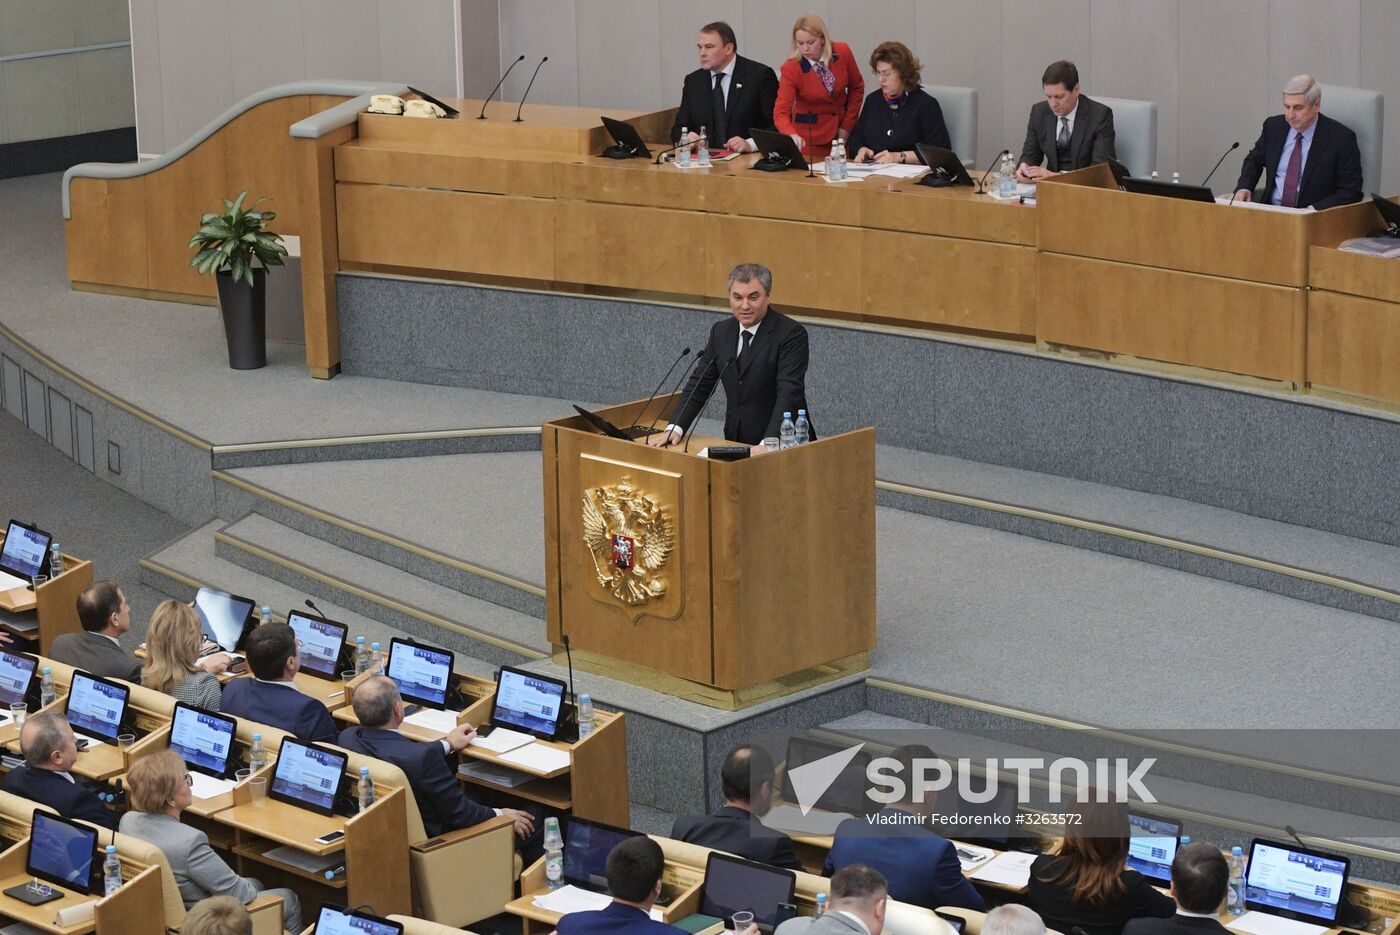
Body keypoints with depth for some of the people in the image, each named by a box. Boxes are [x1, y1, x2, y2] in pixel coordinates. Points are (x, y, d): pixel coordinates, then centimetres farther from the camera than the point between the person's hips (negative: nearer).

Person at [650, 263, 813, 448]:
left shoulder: (791, 334, -10)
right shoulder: (721, 331, 10)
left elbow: (789, 394, -20)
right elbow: (700, 384, 10)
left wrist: (769, 443, -33)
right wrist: (675, 428, -6)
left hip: (781, 443, -5)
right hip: (736, 443, 5)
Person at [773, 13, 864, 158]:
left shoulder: (842, 53, -13)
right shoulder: (791, 68, -21)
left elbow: (856, 88, 2)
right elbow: (780, 112, -26)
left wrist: (847, 126, -2)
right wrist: (792, 135, -46)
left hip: (841, 133, 3)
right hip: (810, 135, -3)